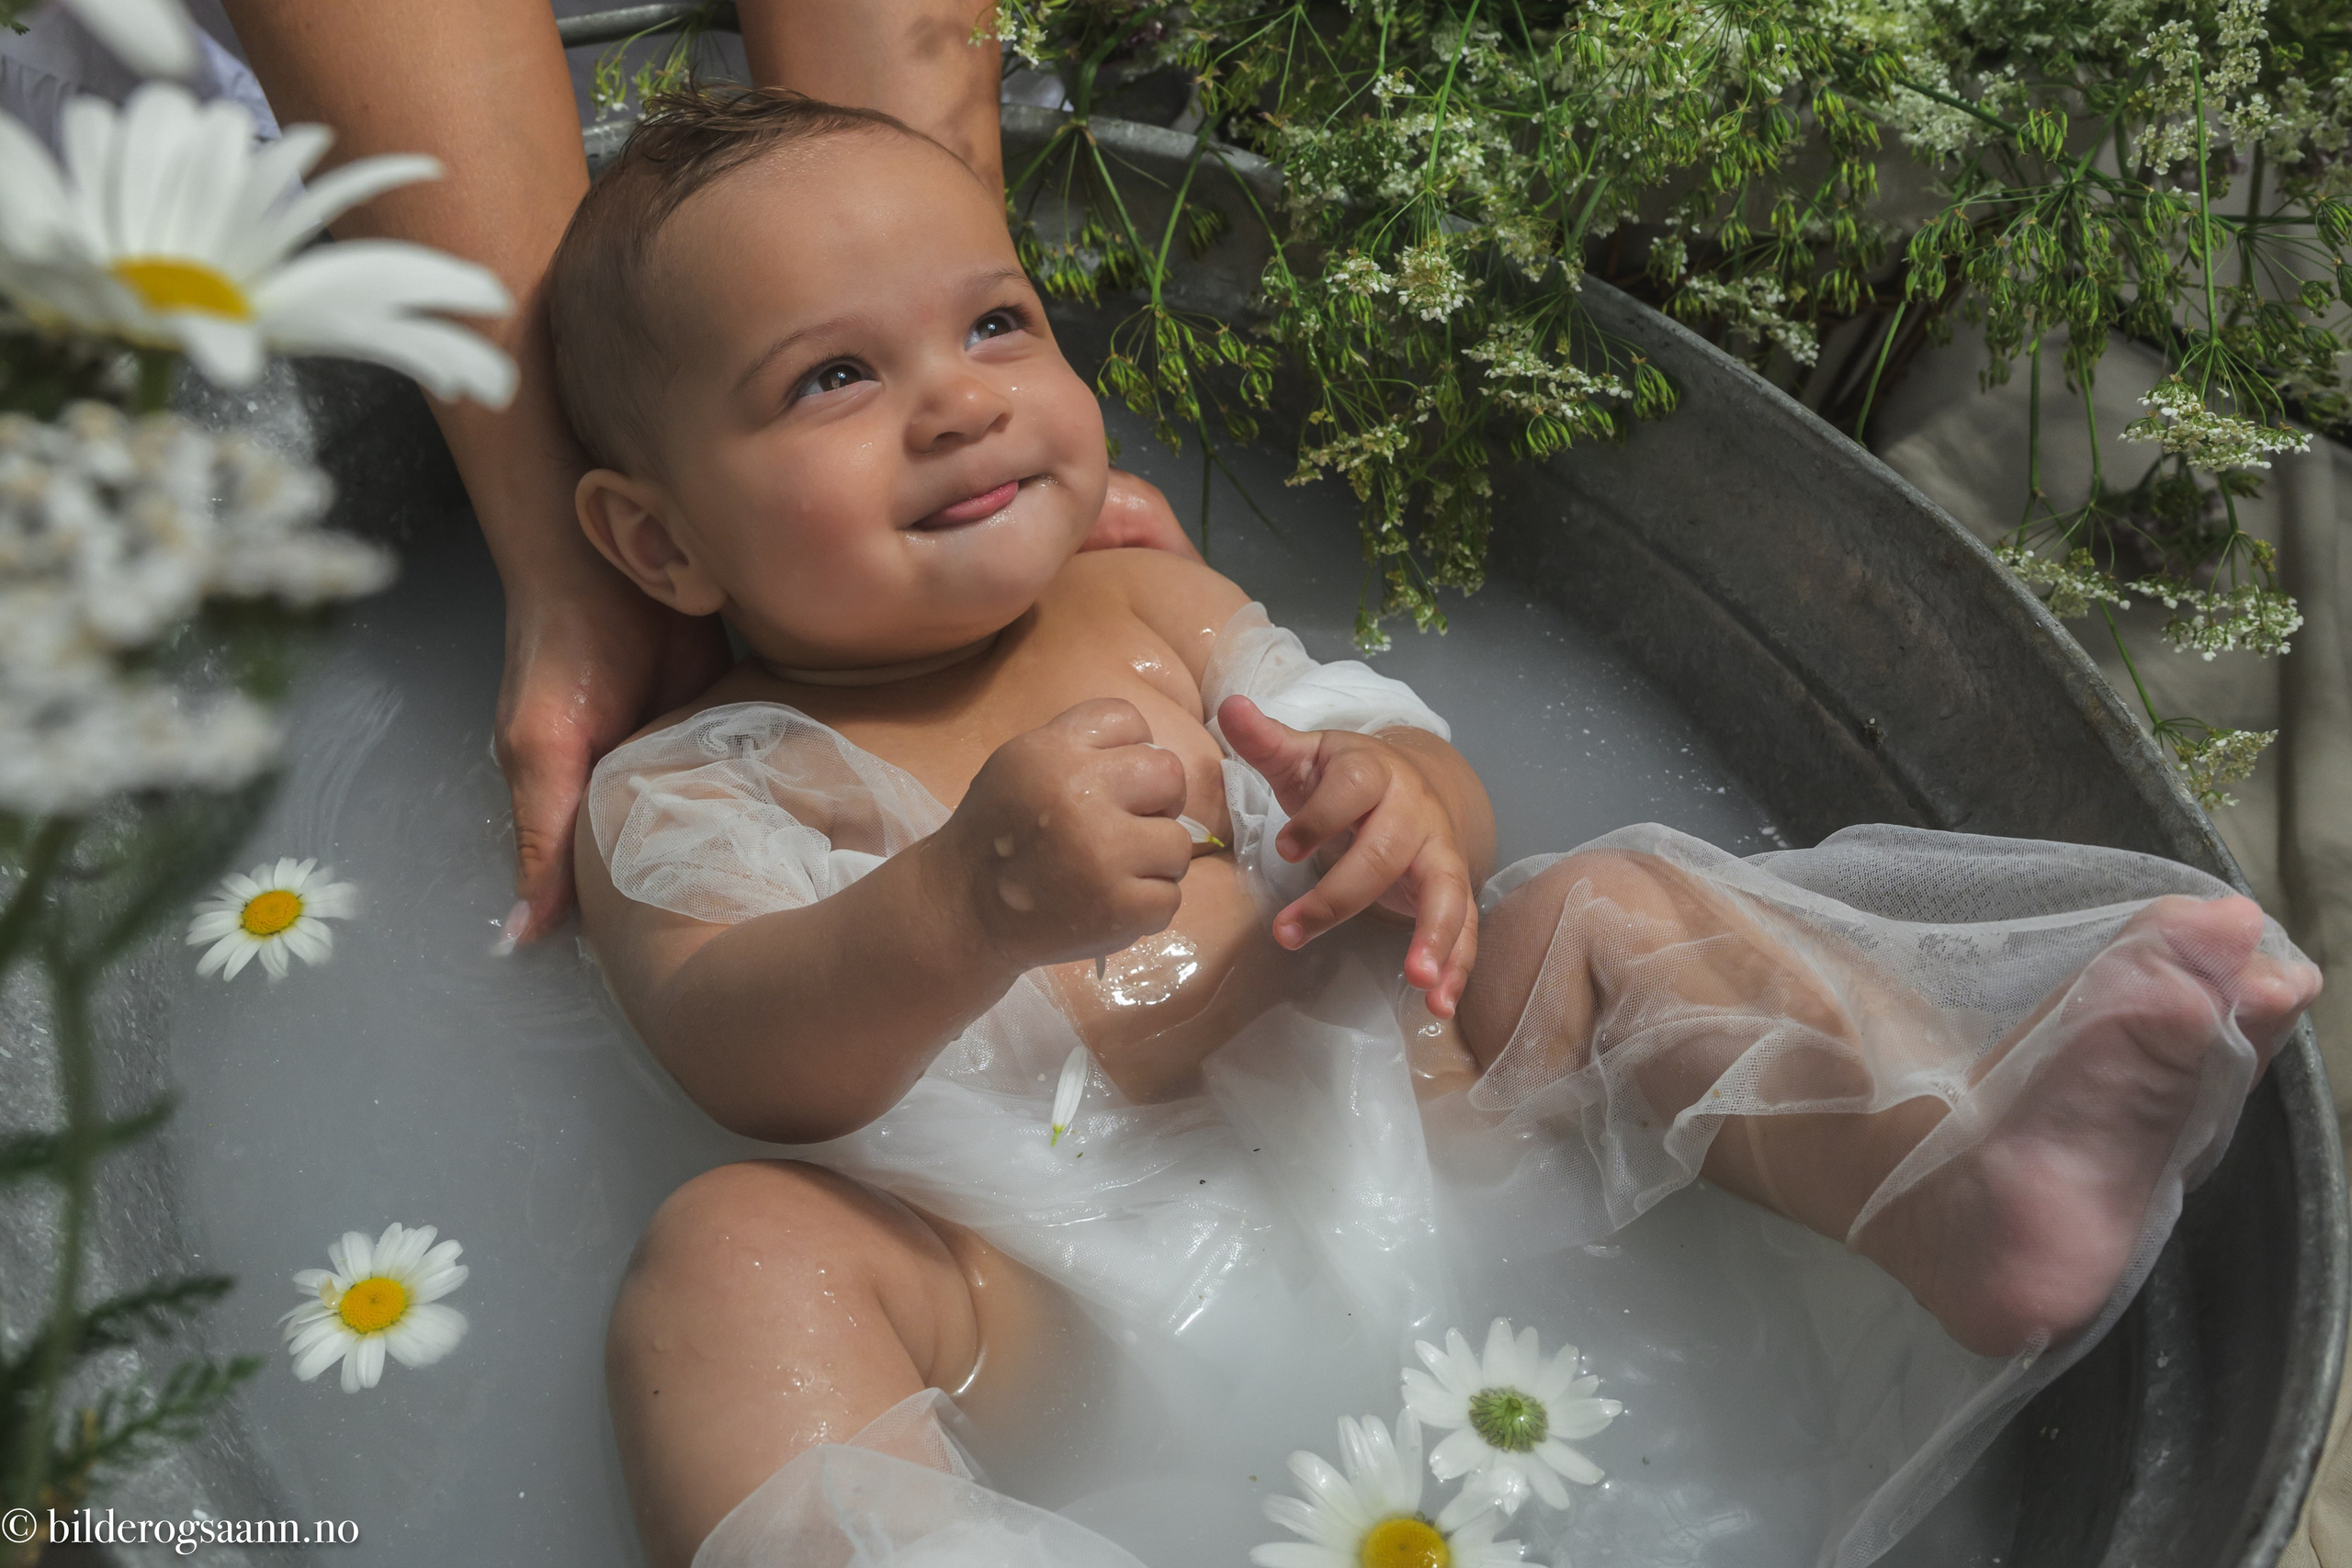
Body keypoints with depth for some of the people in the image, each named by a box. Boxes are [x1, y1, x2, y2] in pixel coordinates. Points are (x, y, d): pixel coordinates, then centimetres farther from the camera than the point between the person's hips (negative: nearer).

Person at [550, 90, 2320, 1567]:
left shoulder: (1144, 601, 17)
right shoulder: (685, 786, 3)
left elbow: (1438, 777, 11)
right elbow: (743, 1053, -16)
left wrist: (1398, 809, -16)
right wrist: (968, 905, -37)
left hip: (1376, 1126, 5)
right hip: (1035, 1289, -4)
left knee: (1620, 905, -5)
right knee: (730, 1251, -30)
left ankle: (1964, 1187, -27)